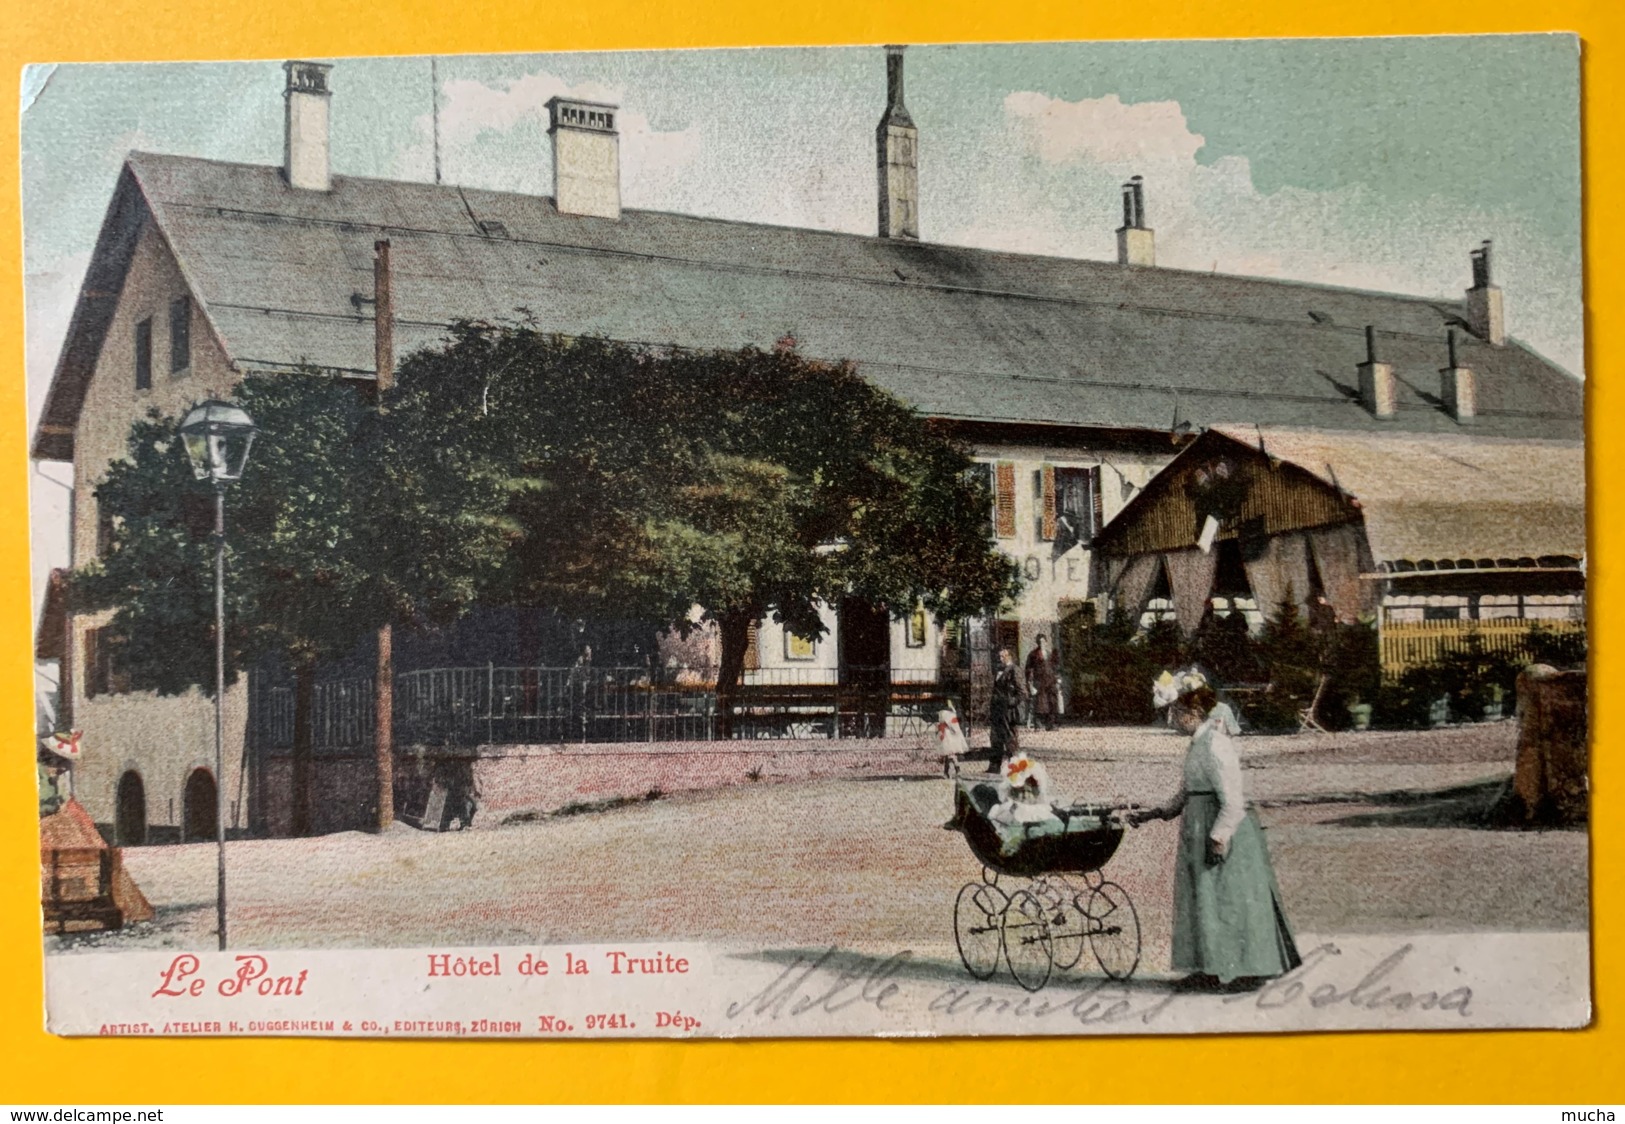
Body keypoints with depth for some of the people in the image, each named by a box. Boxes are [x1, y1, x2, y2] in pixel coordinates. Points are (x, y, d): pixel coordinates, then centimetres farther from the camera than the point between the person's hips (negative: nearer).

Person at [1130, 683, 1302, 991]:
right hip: (1202, 828, 10)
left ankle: (1249, 970, 5)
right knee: (1204, 898, 13)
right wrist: (1155, 814, 18)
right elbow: (1186, 792, 21)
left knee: (1230, 898, -3)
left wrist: (1219, 836, -26)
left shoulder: (1215, 745, -18)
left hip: (1222, 828, -10)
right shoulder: (1200, 743, 12)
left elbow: (1232, 798, -23)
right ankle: (1213, 969, 20)